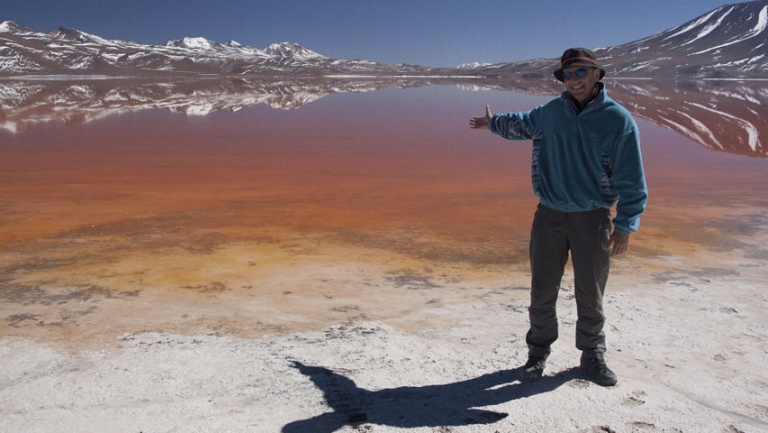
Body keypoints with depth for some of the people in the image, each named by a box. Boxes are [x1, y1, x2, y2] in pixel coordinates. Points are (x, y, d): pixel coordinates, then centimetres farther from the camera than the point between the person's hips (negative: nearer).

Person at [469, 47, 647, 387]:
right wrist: (492, 123, 42)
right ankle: (538, 352, 24)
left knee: (590, 294, 7)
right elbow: (521, 124, 28)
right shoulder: (551, 113, 4)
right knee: (542, 290, 7)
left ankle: (592, 356, 26)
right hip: (549, 215, 3)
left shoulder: (618, 120, -8)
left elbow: (631, 180, -7)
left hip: (592, 218, -3)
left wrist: (624, 226, -11)